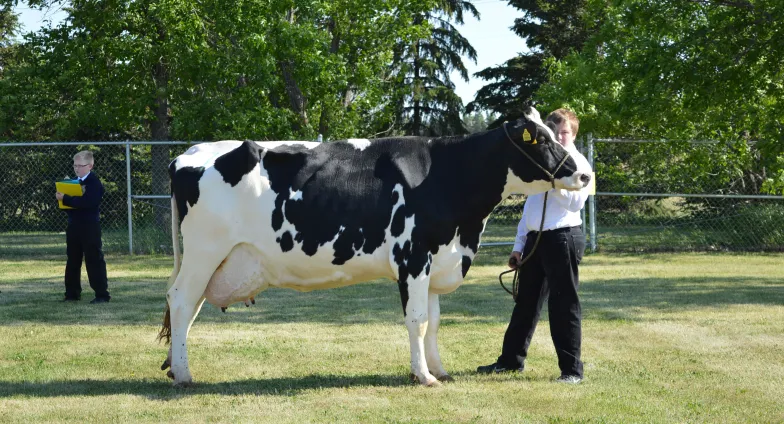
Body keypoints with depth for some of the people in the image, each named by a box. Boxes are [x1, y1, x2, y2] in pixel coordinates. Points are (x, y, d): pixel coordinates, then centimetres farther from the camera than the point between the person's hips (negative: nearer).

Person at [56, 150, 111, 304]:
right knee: (72, 261, 12)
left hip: (90, 226, -8)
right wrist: (61, 197, -7)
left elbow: (86, 202, -24)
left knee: (94, 260, -5)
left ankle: (102, 294, -1)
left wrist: (65, 198, -24)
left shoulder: (94, 183, -10)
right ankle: (72, 293, 20)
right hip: (73, 226, 8)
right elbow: (68, 202, 15)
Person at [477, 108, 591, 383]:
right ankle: (511, 359, 24)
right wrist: (519, 245, 18)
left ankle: (571, 369, 1)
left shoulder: (577, 163, -2)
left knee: (563, 304, -4)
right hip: (535, 238, 7)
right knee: (526, 301, 14)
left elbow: (576, 201, -16)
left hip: (563, 238, -7)